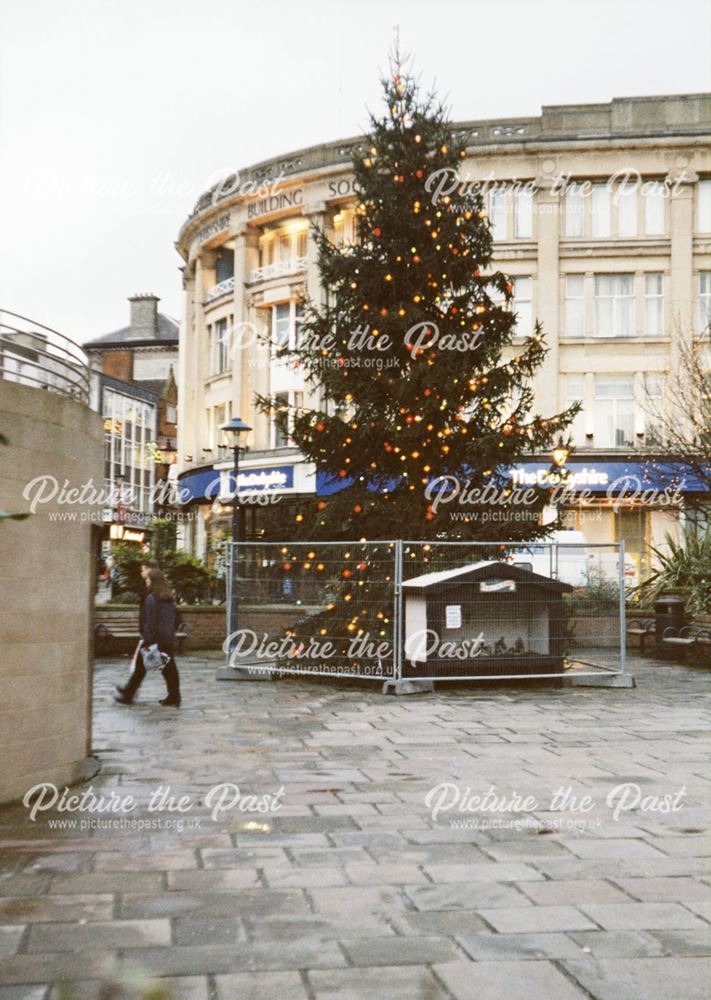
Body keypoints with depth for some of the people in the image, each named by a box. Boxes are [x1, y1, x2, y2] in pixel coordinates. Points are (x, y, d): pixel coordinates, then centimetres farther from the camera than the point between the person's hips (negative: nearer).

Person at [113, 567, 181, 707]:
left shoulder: (151, 599, -14)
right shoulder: (169, 599, 10)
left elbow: (150, 622, -17)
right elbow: (175, 619, 16)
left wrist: (146, 639, -15)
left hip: (153, 640, -7)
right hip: (169, 640, 7)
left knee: (139, 669, 5)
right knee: (169, 669, 7)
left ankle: (127, 695, 15)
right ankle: (174, 698, 6)